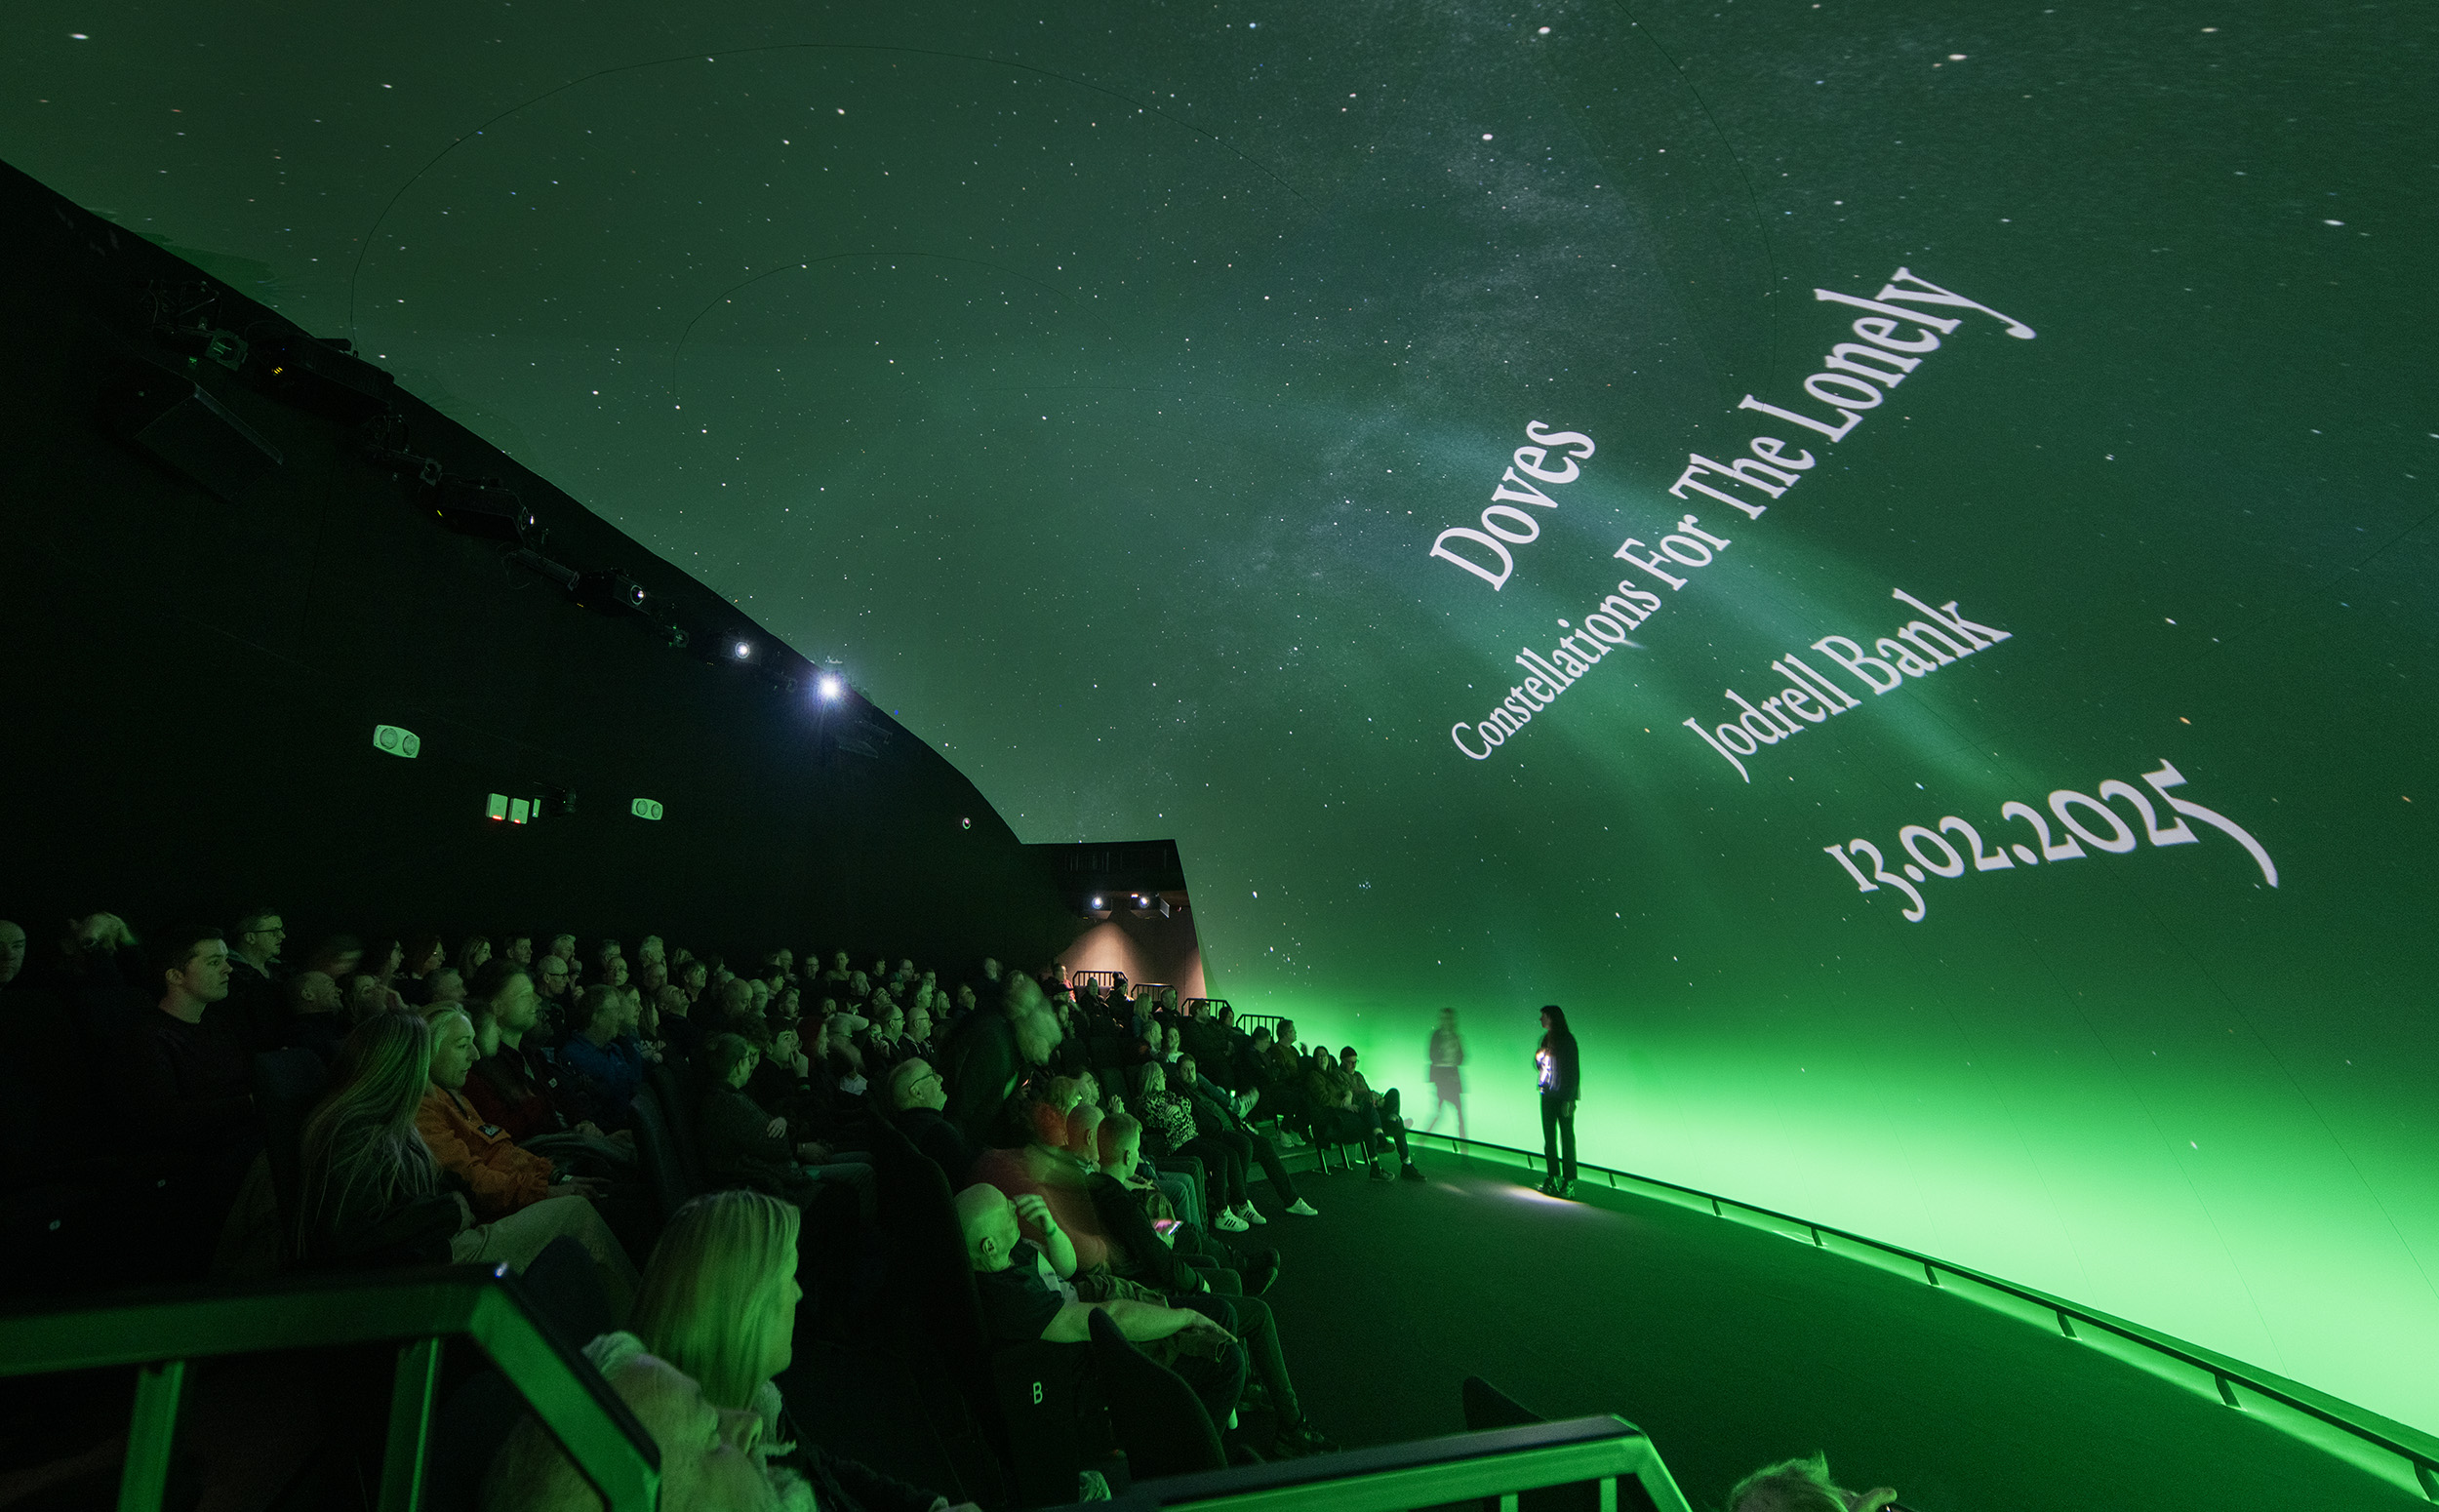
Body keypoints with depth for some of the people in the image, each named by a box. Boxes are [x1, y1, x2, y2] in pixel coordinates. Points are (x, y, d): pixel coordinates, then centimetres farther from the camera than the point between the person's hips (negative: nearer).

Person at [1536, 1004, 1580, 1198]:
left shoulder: (1566, 1040, -11)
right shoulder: (1546, 1039, 11)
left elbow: (1573, 1070, -14)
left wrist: (1568, 1099, -16)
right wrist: (1538, 1057, -1)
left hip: (1563, 1097, -7)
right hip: (1547, 1095, 7)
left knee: (1566, 1138, -1)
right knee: (1549, 1138, 10)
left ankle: (1569, 1182, 6)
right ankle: (1554, 1179, 18)